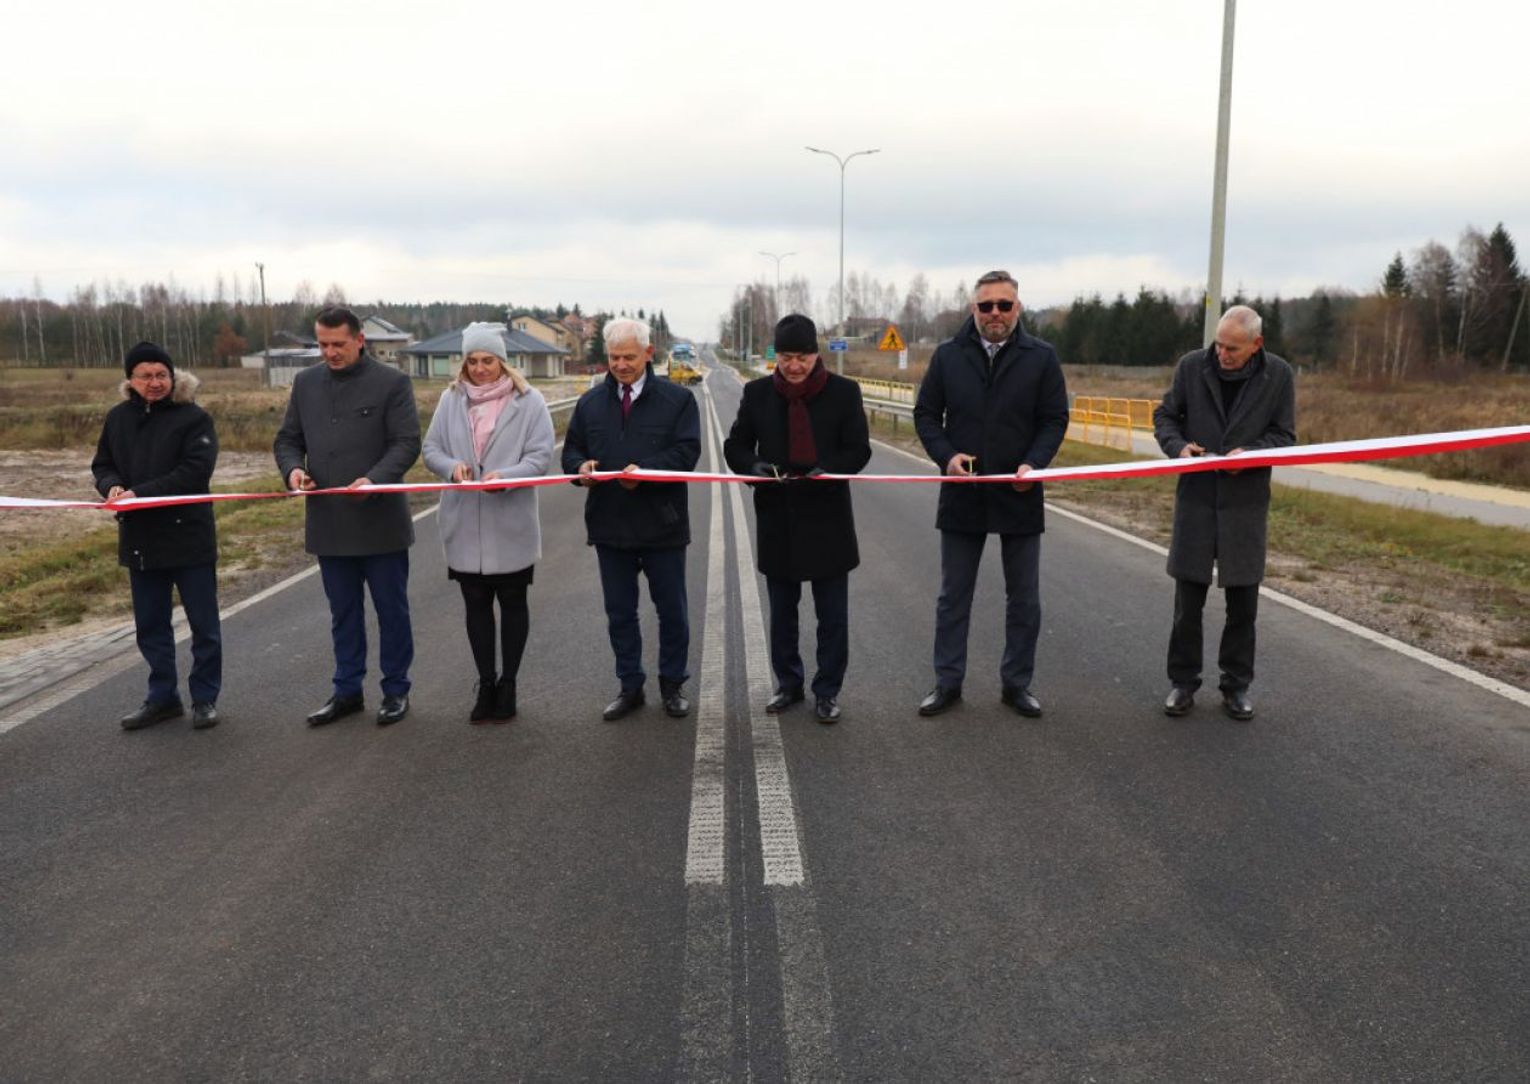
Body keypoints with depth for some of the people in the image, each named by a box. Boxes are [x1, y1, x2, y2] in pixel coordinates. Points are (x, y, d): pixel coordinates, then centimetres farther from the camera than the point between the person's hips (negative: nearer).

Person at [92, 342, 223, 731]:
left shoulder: (193, 417, -9)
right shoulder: (118, 418, 7)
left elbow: (196, 470, -19)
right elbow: (102, 465, 13)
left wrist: (140, 494, -22)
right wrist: (112, 487, -11)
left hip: (189, 537, -5)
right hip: (140, 539, 5)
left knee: (203, 624, 5)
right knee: (150, 625, 14)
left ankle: (205, 698, 18)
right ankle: (163, 698, 27)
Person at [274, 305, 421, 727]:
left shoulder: (392, 382, -5)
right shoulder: (306, 383, 10)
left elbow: (407, 443, -10)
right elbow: (287, 439, 13)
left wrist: (375, 479, -26)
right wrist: (292, 469, -9)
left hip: (380, 522, -4)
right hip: (328, 522, 4)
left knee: (391, 609, 7)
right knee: (343, 612, 15)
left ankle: (396, 690, 21)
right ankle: (347, 691, 26)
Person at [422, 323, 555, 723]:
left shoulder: (528, 400, -5)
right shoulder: (451, 399, 3)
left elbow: (540, 456, -9)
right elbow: (431, 449, 6)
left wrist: (505, 476, -26)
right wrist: (452, 466, -16)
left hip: (510, 525, -2)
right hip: (464, 525, 3)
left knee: (512, 602, 10)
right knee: (475, 603, 10)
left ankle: (508, 683, 24)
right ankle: (486, 683, 23)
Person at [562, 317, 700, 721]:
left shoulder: (677, 399, -3)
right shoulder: (590, 402, 8)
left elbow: (687, 451, -11)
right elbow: (570, 450, 10)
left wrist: (645, 471, -25)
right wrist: (581, 466, -14)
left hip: (662, 523, -3)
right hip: (610, 524, 3)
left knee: (671, 610, 8)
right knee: (619, 611, 11)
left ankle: (673, 684, 24)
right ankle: (630, 686, 24)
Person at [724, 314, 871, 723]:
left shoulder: (843, 391, -5)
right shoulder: (758, 392, 1)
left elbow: (859, 450, -3)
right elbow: (735, 445, 6)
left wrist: (830, 469, -23)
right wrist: (753, 465, -16)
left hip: (828, 518, -2)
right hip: (777, 519, 2)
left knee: (832, 614, 5)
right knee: (781, 612, 15)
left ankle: (827, 690, 19)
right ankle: (788, 684, 31)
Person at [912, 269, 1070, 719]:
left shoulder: (1041, 357, -1)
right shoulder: (948, 356, 2)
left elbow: (1054, 420, 0)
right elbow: (926, 414, 6)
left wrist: (1033, 464, -16)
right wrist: (946, 456, -12)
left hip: (1019, 495, 0)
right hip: (962, 493, 1)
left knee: (1024, 598, 9)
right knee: (954, 595, 9)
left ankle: (1017, 682, 23)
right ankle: (947, 682, 20)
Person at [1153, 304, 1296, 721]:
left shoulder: (1278, 375, -2)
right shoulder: (1192, 366, -3)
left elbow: (1284, 436, 2)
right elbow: (1164, 416, 7)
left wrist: (1250, 452, -18)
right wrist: (1178, 446, -14)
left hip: (1246, 500, 0)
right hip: (1196, 496, 0)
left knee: (1243, 600, 7)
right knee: (1188, 596, 5)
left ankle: (1237, 686, 21)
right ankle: (1183, 682, 17)